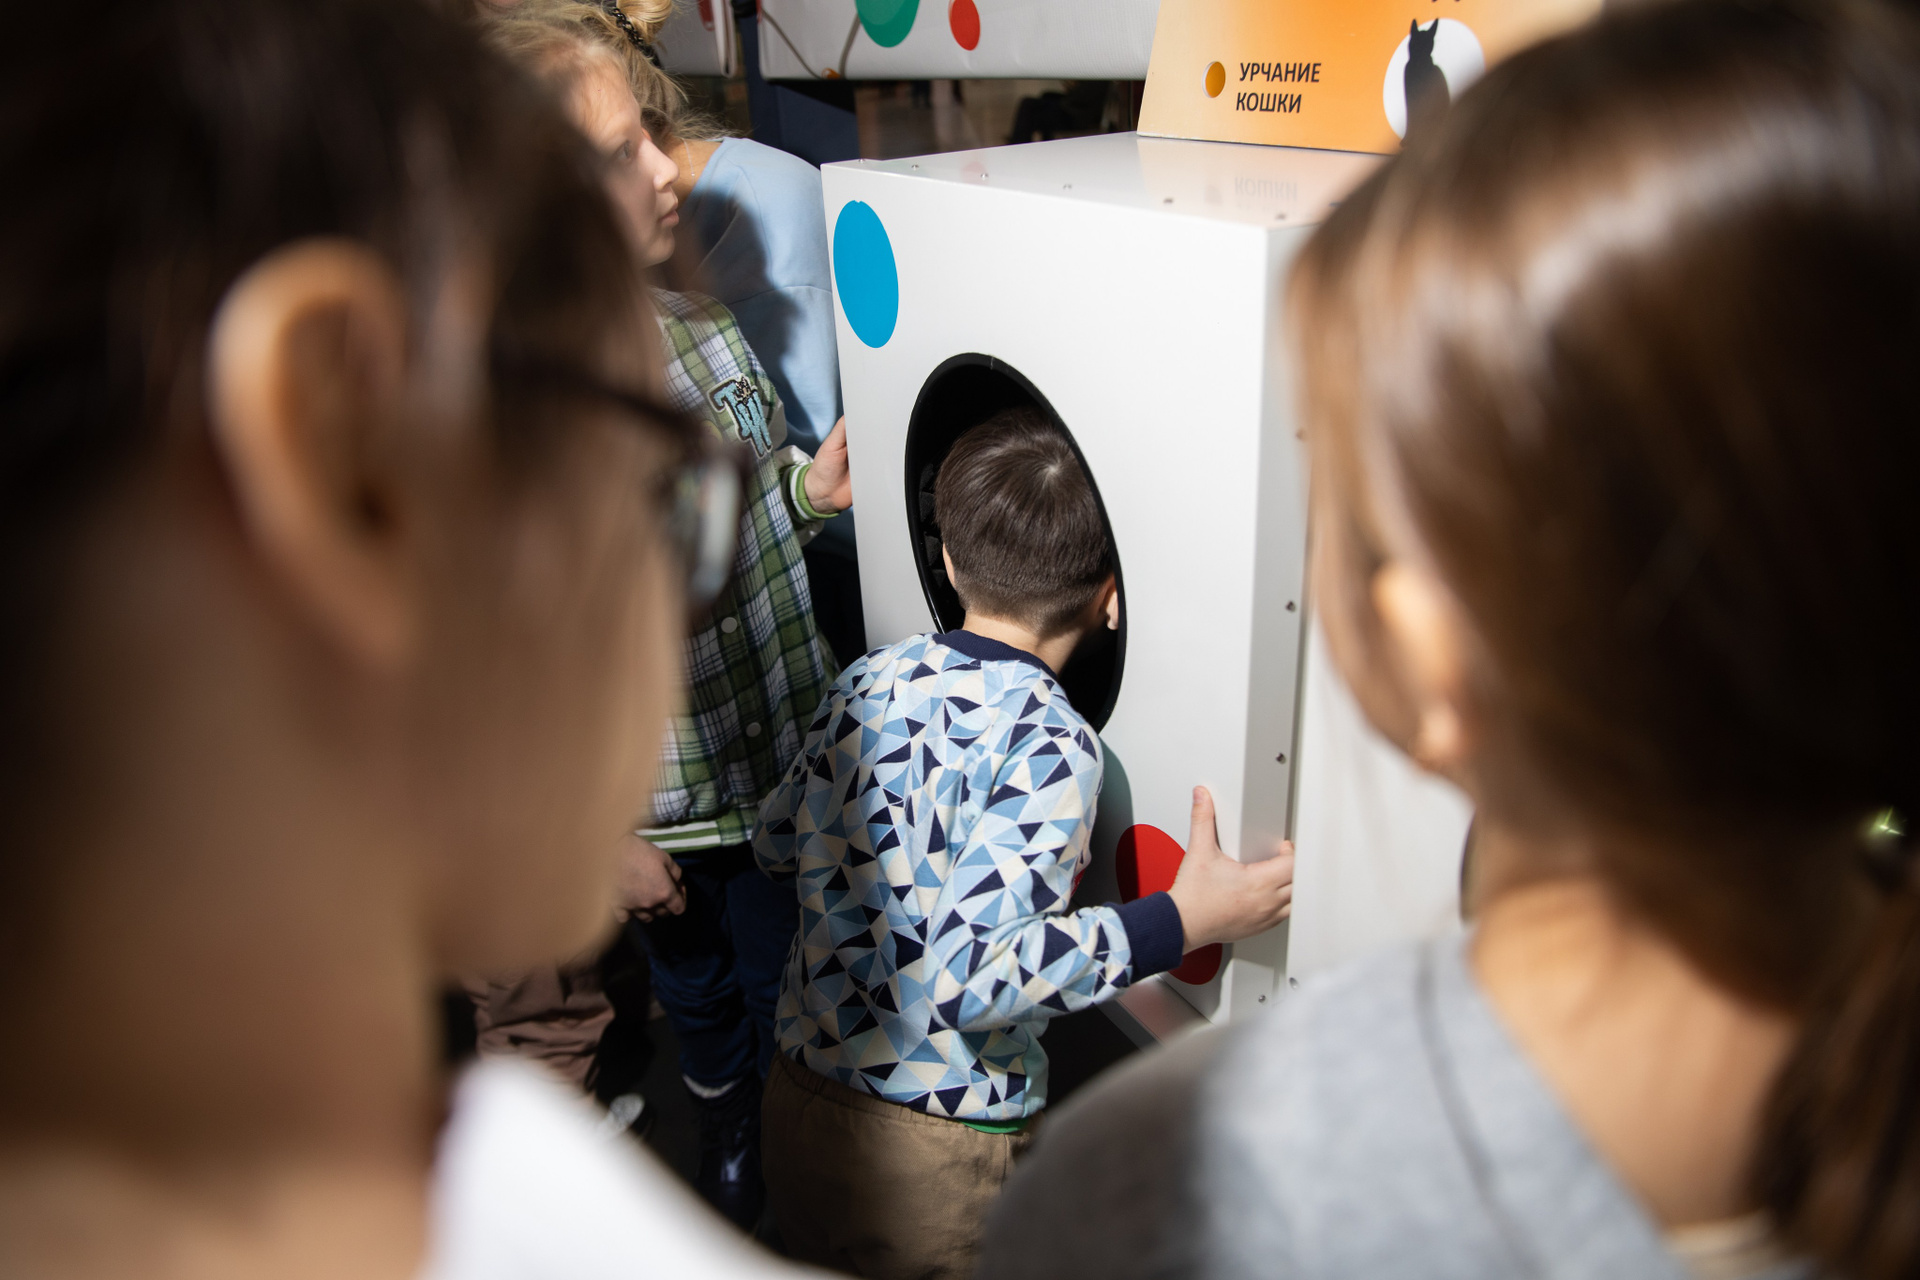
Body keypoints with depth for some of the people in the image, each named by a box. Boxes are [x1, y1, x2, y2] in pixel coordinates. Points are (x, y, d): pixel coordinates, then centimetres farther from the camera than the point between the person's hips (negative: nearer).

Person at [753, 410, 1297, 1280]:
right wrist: (1183, 922, -24)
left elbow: (777, 844, 12)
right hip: (935, 1150, -5)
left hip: (797, 1104, 6)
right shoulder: (1048, 743, -22)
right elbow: (962, 974, -28)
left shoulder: (868, 681, -2)